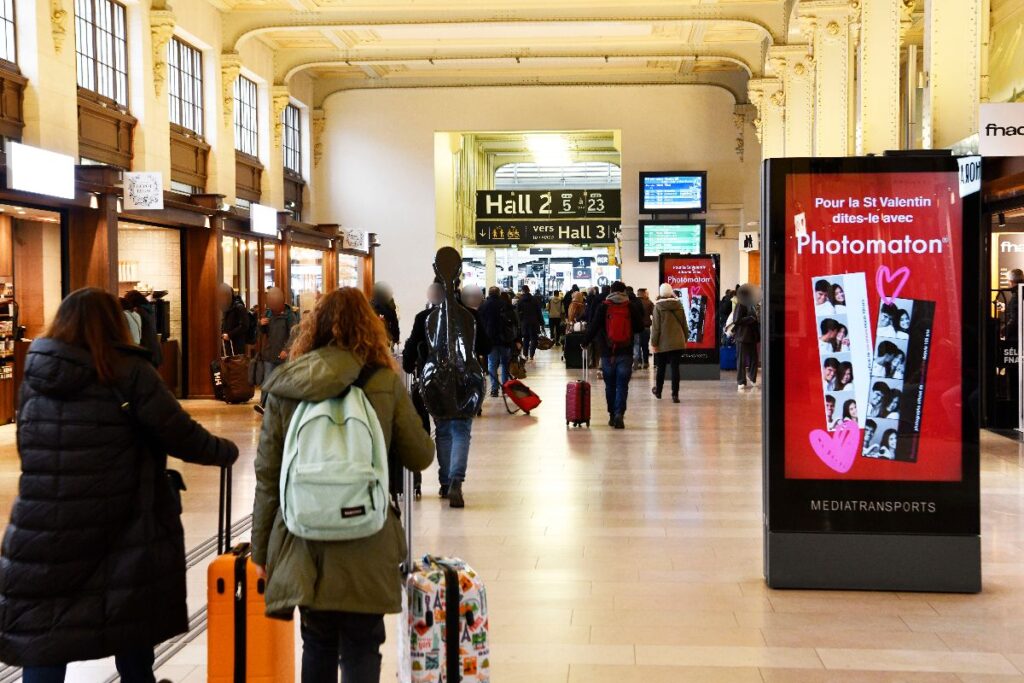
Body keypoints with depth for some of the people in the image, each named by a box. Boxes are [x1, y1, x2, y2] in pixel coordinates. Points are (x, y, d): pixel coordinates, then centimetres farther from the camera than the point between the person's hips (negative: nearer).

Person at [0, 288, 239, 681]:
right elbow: (181, 435, -7)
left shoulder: (34, 376, 6)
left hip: (42, 530, 3)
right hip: (122, 530, -2)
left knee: (41, 644, 6)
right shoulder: (128, 372, -7)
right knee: (132, 628, 15)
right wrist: (227, 452, 10)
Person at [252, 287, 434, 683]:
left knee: (317, 647, 17)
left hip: (304, 545, 2)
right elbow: (421, 457, 3)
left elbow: (267, 476, 1)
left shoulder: (285, 388, -1)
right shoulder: (386, 383, -6)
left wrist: (261, 547, 10)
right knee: (360, 651, 7)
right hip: (366, 546, -2)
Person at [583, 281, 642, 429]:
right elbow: (639, 327, 5)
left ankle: (612, 415, 17)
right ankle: (619, 414, -15)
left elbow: (594, 327, -4)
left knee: (610, 385, 12)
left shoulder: (603, 307, -2)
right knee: (622, 385, 0)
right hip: (626, 354, 0)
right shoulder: (631, 308, 0)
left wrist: (585, 342, 9)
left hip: (608, 353, 0)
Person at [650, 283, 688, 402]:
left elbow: (655, 326, -8)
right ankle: (675, 395, -6)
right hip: (677, 343, 2)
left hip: (663, 343, -2)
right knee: (675, 368, 0)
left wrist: (654, 342, -4)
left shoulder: (658, 307, -7)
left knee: (661, 368, 14)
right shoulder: (679, 305, 3)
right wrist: (685, 338, 19)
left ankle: (658, 391, 30)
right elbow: (684, 323, 9)